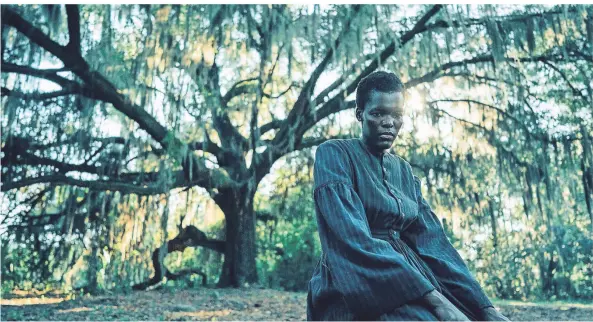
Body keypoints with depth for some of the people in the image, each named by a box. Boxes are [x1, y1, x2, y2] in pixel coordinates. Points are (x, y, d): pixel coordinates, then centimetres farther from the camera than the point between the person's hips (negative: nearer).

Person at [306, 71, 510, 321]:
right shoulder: (334, 154, -5)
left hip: (409, 275, 6)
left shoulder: (404, 171, 15)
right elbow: (353, 238, -18)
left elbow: (431, 239, 6)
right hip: (356, 286, -6)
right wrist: (434, 300, -24)